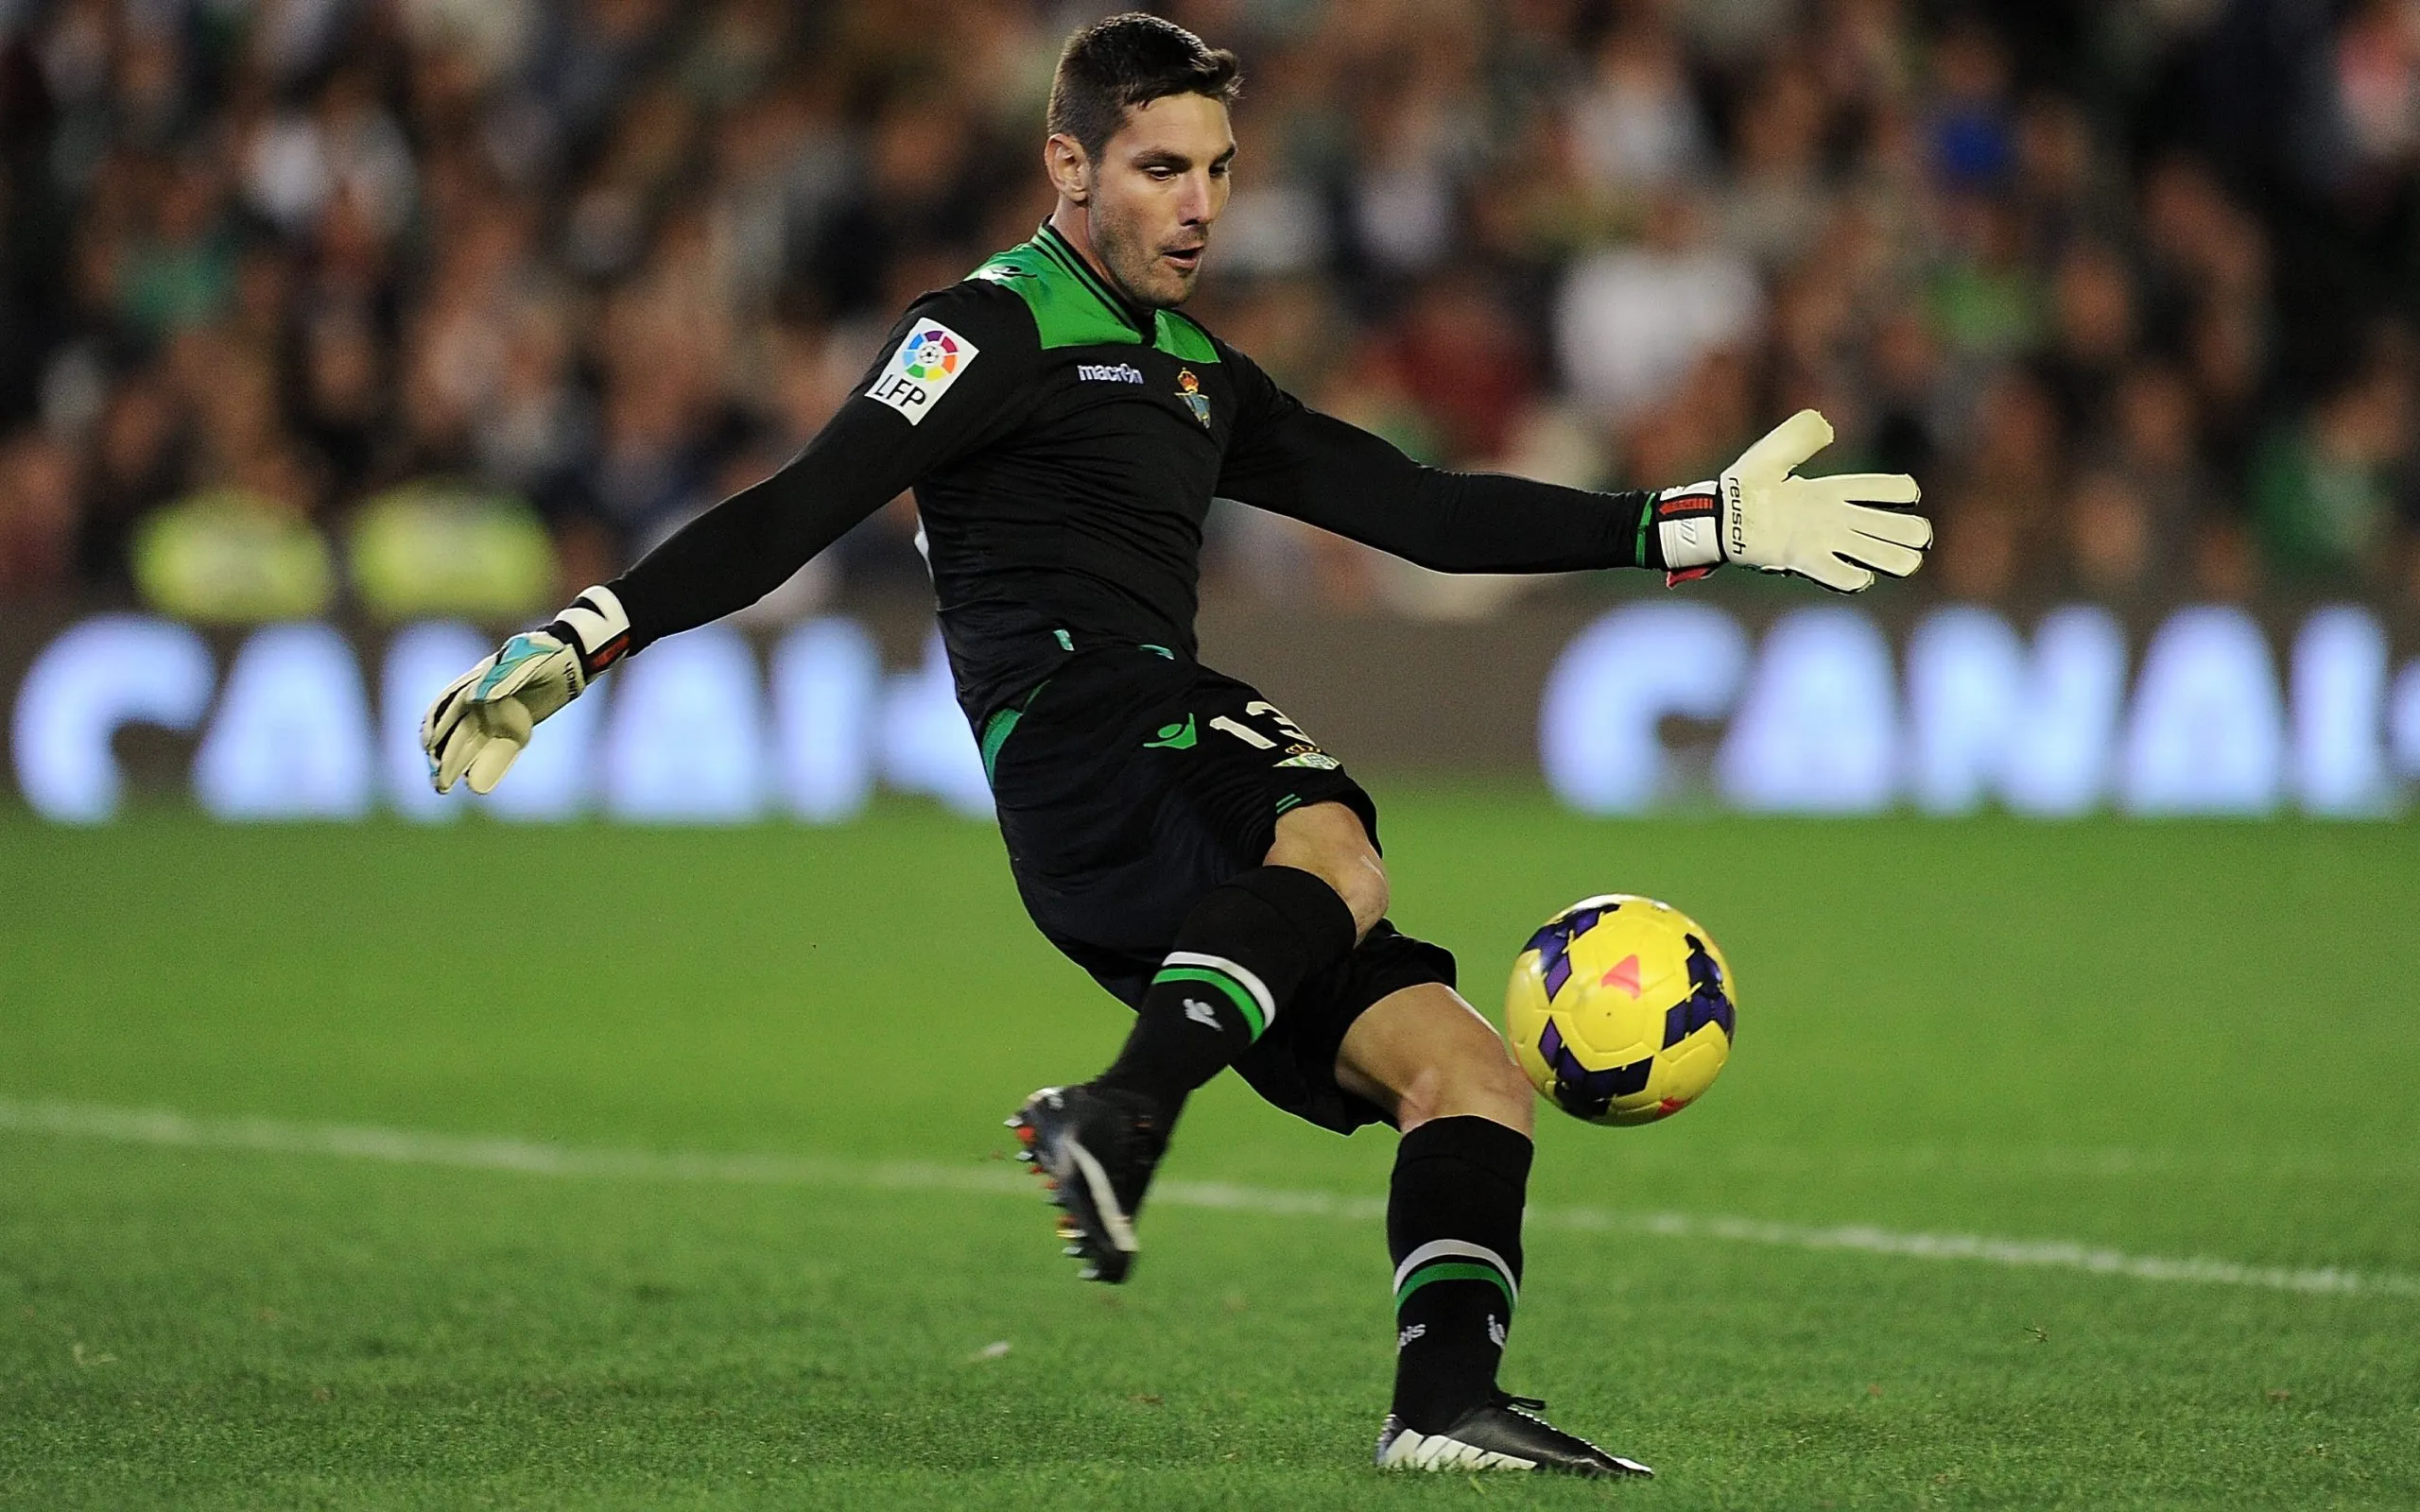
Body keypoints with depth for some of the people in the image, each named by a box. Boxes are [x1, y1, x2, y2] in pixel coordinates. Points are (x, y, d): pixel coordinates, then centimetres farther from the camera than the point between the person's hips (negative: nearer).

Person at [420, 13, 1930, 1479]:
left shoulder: (1195, 373, 30)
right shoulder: (1001, 329, 4)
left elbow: (1425, 513, 31)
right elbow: (801, 510, -5)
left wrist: (1713, 524, 27)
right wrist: (579, 642, -17)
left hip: (1158, 851, 9)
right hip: (1081, 734, -9)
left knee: (1471, 1070, -1)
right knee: (1332, 855, -40)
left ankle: (1445, 1404, -14)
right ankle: (1124, 1118, -59)